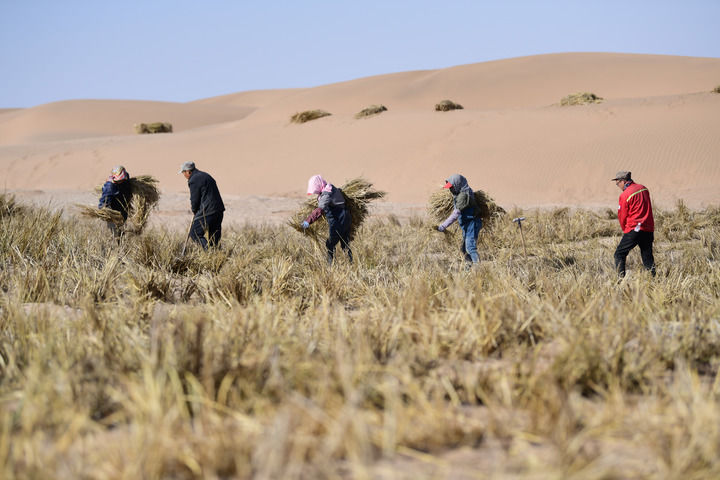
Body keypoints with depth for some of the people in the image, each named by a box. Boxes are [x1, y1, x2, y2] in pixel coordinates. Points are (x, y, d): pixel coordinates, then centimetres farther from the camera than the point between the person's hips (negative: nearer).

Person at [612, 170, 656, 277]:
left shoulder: (625, 195, -9)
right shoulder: (644, 189, 11)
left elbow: (622, 216, -1)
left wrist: (624, 229, 16)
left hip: (634, 229, -6)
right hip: (648, 229, 6)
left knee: (619, 254, 1)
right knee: (647, 257, 11)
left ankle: (621, 278, -9)